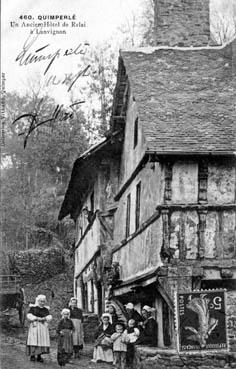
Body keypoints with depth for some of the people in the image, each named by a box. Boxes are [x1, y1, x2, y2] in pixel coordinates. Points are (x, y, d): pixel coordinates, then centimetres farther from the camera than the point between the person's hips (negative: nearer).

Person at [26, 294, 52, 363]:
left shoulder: (46, 309, 13)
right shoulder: (33, 308, 3)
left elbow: (49, 317, 4)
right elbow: (29, 315, -7)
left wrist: (44, 318, -16)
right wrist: (37, 318, -17)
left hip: (43, 327, 3)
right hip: (35, 326, -3)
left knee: (42, 341, -3)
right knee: (34, 341, -9)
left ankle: (39, 356, 3)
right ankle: (32, 355, -3)